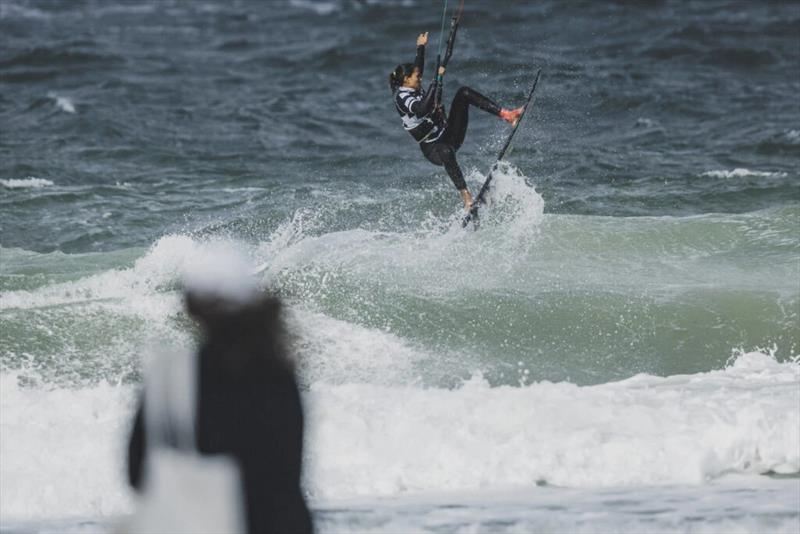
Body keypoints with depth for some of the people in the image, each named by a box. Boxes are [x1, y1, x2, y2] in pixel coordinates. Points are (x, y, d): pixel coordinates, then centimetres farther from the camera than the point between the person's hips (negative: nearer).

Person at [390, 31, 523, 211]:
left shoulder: (413, 90, 8)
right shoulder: (401, 98, -18)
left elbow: (418, 67, 30)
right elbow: (423, 108, -37)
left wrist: (421, 47, 40)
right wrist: (437, 80, -35)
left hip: (449, 134, 9)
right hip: (433, 147, -9)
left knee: (463, 93, -3)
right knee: (446, 152, -48)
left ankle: (505, 114, -12)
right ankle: (466, 197, -52)